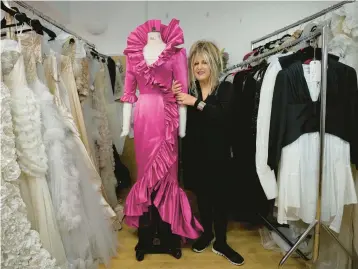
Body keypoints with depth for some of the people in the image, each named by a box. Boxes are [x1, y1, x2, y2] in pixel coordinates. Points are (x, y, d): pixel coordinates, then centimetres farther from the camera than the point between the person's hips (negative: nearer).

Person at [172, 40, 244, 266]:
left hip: (218, 153, -2)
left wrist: (196, 102, -28)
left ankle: (220, 242, 24)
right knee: (202, 195, 15)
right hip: (195, 152, 3)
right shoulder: (189, 89, 3)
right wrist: (174, 98, -17)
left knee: (220, 196, 6)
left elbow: (223, 115, -21)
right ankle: (207, 234, 36)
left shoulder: (226, 88, -4)